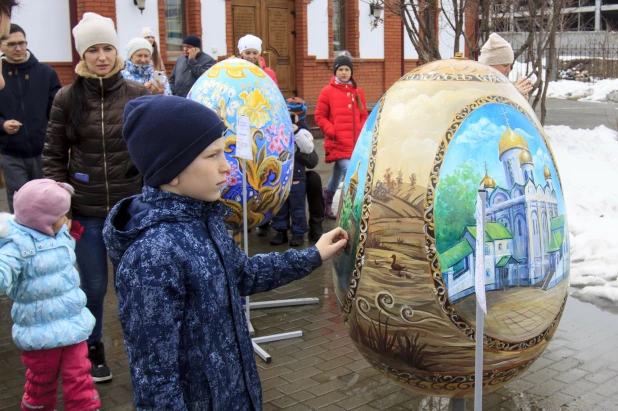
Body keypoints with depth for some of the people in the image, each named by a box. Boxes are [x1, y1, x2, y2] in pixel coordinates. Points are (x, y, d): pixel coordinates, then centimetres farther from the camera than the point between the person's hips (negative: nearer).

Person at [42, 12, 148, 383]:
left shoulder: (138, 94, -2)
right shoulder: (67, 98, -2)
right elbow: (54, 155, 3)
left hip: (132, 207, 0)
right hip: (85, 210, 0)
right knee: (93, 285, 11)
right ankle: (93, 349, 34)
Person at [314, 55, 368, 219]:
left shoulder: (358, 92, 11)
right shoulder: (328, 91, -1)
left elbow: (363, 116, 16)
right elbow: (319, 116, 0)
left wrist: (363, 132, 0)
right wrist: (332, 131, -11)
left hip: (355, 143, 5)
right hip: (337, 143, -5)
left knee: (338, 173, 16)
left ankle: (326, 204, 34)